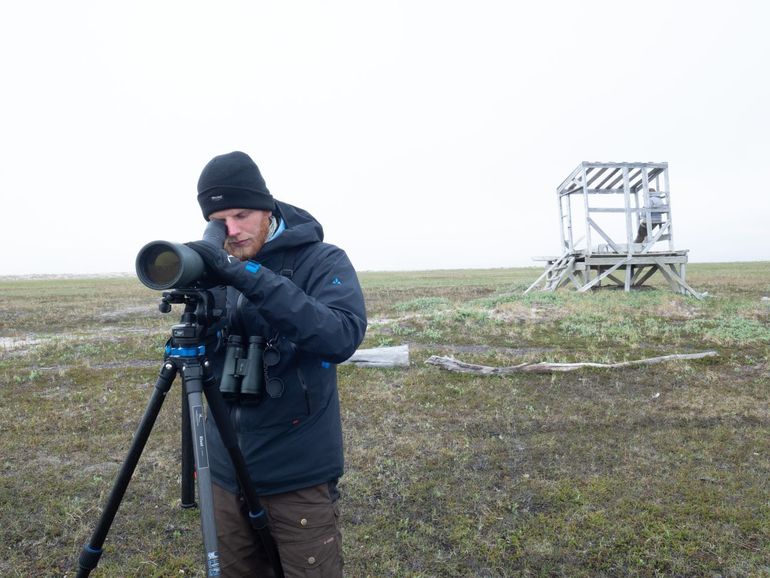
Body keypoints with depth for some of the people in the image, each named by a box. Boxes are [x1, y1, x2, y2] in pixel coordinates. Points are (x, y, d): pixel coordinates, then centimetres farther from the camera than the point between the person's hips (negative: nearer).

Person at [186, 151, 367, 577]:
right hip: (227, 474, 5)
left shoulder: (323, 261, -10)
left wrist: (250, 278, -32)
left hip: (299, 478, -4)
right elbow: (205, 363, 9)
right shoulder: (218, 271, 4)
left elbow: (343, 337, -28)